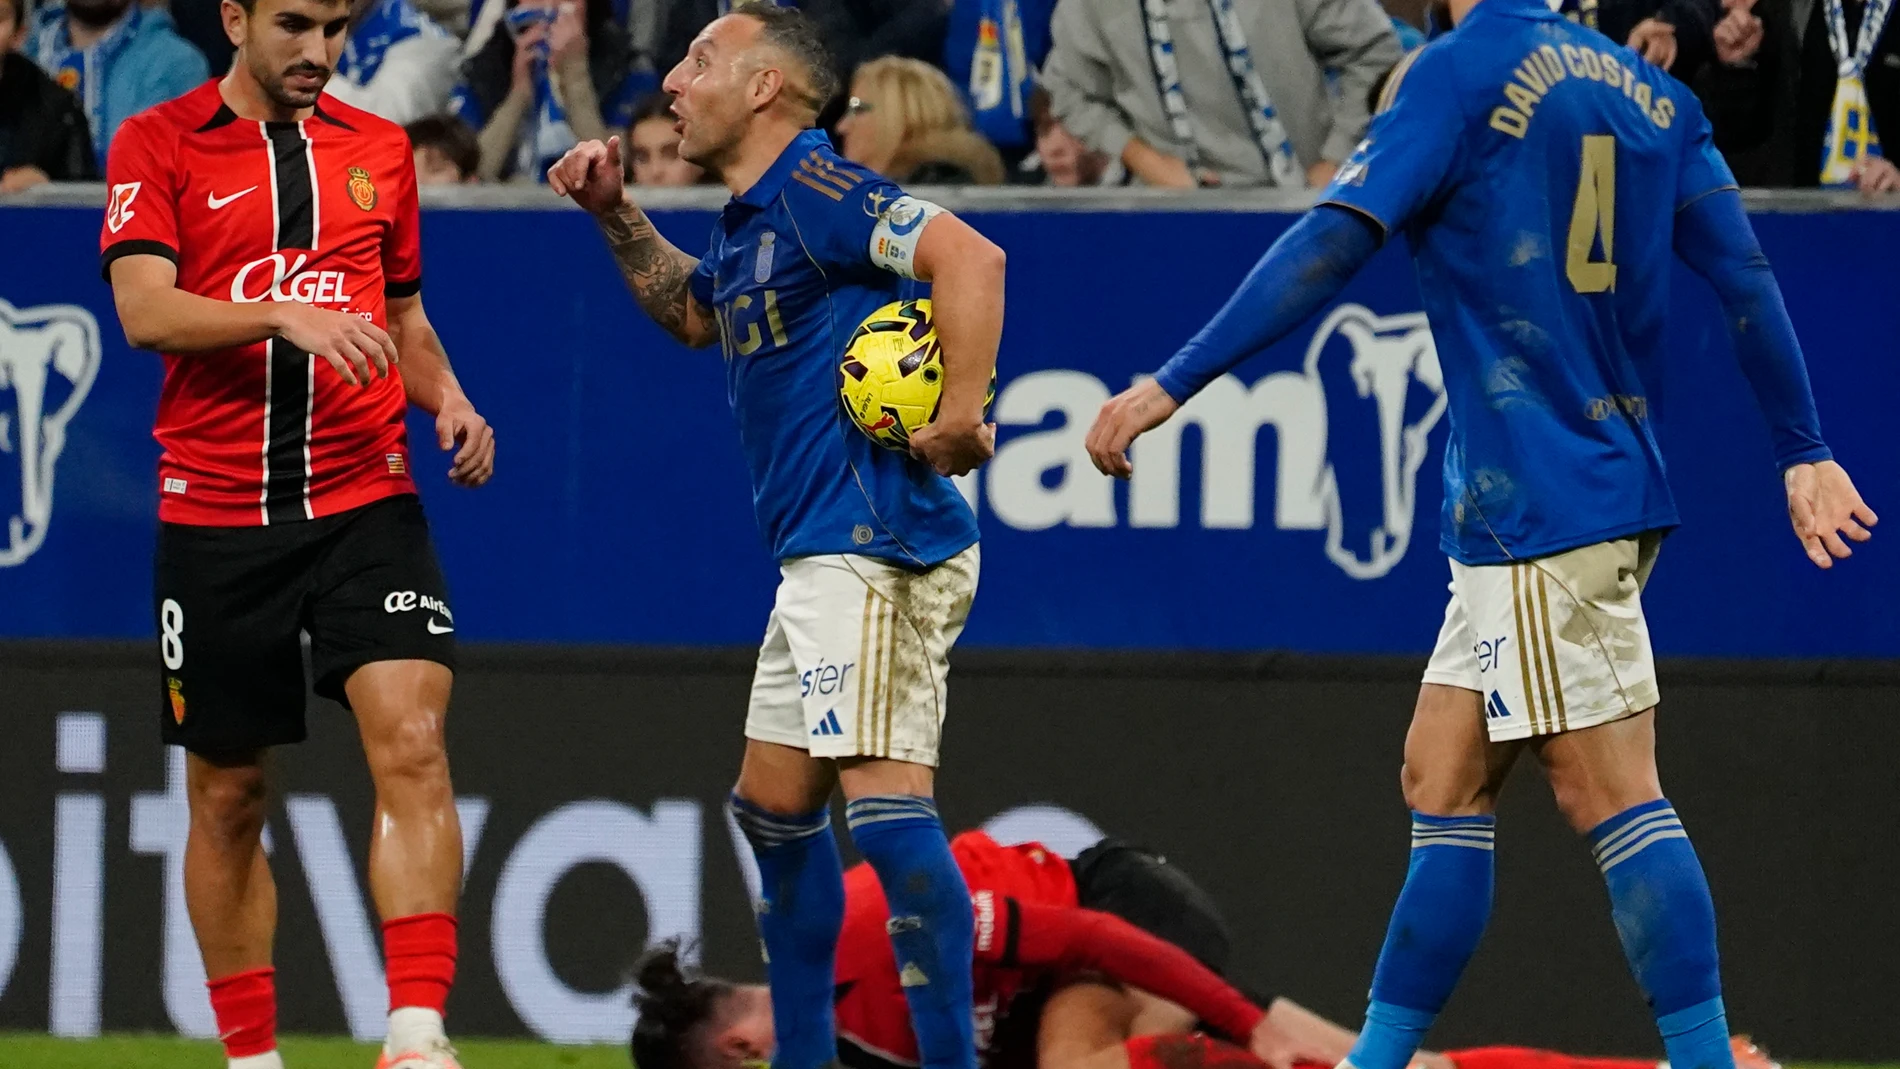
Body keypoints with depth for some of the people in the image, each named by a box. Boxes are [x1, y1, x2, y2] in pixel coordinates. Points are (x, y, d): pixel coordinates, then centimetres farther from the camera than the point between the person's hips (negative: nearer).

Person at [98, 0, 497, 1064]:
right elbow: (144, 310, -13)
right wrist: (283, 315, -27)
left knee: (413, 747, -17)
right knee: (227, 797, 7)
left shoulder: (379, 148, 12)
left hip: (366, 502, 2)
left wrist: (450, 400, 3)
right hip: (215, 517, -2)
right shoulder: (156, 146, 0)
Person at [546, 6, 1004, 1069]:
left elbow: (970, 255, -24)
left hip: (876, 544, -11)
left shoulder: (816, 189, -12)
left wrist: (961, 415, -27)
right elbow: (693, 310, 41)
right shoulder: (750, 221, 19)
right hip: (826, 557, 11)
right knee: (774, 803, 17)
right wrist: (617, 216, 28)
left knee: (884, 797, -18)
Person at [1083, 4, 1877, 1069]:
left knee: (1615, 799, -8)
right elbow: (1745, 274, 9)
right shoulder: (1646, 92, 10)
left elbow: (1329, 249, -17)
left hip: (1539, 506, -8)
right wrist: (1806, 454, 15)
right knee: (1444, 785, 11)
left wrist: (1172, 384, -17)